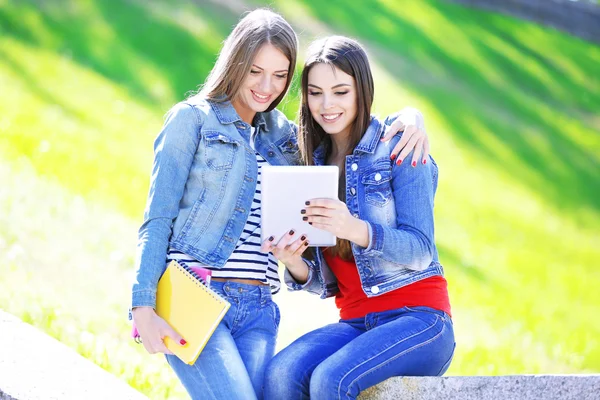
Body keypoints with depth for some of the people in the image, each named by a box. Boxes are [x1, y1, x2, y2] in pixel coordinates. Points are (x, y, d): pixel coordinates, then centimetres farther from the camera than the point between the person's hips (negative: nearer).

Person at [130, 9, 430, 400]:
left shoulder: (282, 136, 19)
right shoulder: (192, 119, 5)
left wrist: (408, 117, 6)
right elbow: (158, 219, 0)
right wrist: (143, 307, -10)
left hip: (257, 311, 5)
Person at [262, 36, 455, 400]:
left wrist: (355, 229, -30)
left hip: (419, 318, -5)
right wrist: (294, 264, -12)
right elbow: (325, 283, 12)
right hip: (355, 323, 5)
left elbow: (420, 252, -12)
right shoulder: (313, 162, 13)